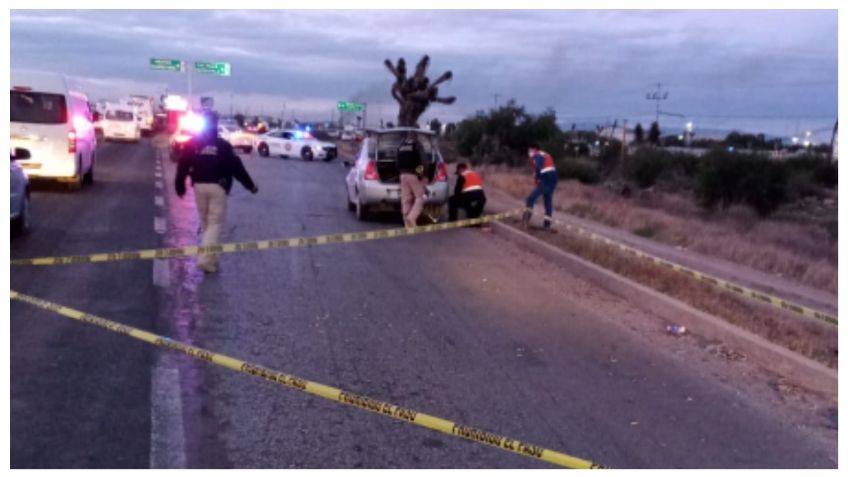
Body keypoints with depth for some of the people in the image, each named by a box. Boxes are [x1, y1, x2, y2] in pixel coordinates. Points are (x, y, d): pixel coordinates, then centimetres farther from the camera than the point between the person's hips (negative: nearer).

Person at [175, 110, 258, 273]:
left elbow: (183, 165, 4)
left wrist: (180, 186, 15)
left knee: (205, 221, 17)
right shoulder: (223, 145, -4)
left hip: (199, 186, 3)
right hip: (218, 187, -3)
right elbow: (236, 167, -4)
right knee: (215, 222, -2)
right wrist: (250, 185, 4)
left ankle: (211, 257, 23)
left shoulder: (192, 143, 4)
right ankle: (206, 259, -13)